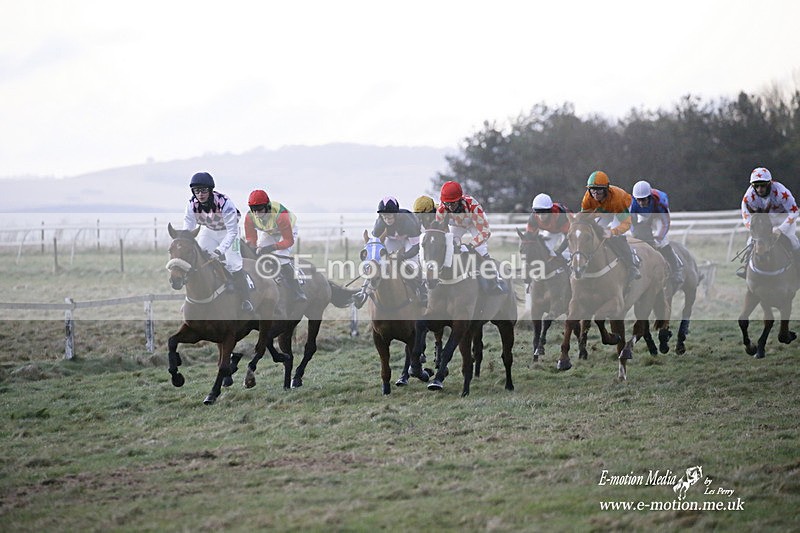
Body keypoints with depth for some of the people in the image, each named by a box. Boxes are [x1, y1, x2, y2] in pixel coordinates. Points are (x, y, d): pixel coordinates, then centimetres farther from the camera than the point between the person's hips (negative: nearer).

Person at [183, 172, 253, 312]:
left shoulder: (225, 203, -37)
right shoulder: (192, 204, -25)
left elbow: (232, 232, -34)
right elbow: (187, 228, -17)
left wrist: (220, 250, -46)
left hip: (227, 230, -4)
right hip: (208, 230, 4)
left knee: (232, 262, -16)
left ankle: (245, 300, -2)